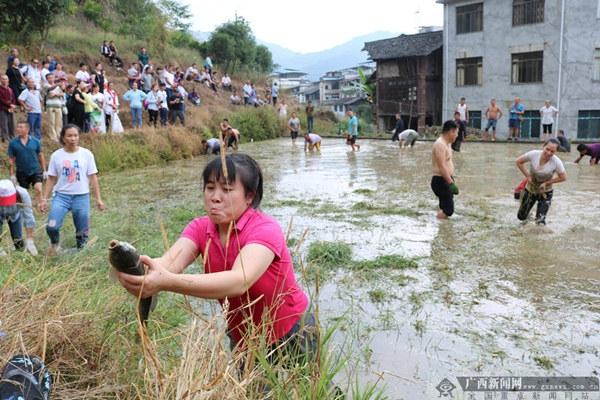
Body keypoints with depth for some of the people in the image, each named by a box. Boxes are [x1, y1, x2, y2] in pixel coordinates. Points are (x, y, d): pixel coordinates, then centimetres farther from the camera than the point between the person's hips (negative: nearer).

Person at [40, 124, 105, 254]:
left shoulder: (86, 154, -2)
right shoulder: (56, 155, 0)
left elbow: (93, 178, 1)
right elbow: (51, 179, 6)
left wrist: (98, 199, 0)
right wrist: (44, 199, 3)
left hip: (81, 197, 0)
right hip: (61, 196, 0)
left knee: (82, 231, 6)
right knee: (51, 227, -15)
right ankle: (55, 243, 18)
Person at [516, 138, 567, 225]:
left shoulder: (556, 162, -25)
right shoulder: (533, 154, -23)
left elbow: (563, 177, -12)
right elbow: (519, 162, -8)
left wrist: (547, 183, -17)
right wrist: (527, 176, -12)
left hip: (545, 193, -1)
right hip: (530, 190, 2)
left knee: (540, 222, -9)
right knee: (521, 217, 15)